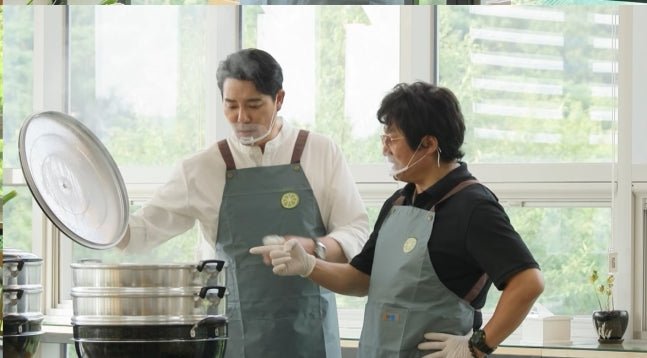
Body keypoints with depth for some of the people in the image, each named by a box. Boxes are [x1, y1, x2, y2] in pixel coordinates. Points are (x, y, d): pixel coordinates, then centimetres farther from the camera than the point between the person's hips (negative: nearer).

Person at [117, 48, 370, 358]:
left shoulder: (321, 153, 4)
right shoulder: (204, 169, 6)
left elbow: (356, 236, 1)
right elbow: (144, 229, 9)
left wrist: (311, 248, -20)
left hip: (309, 333, 0)